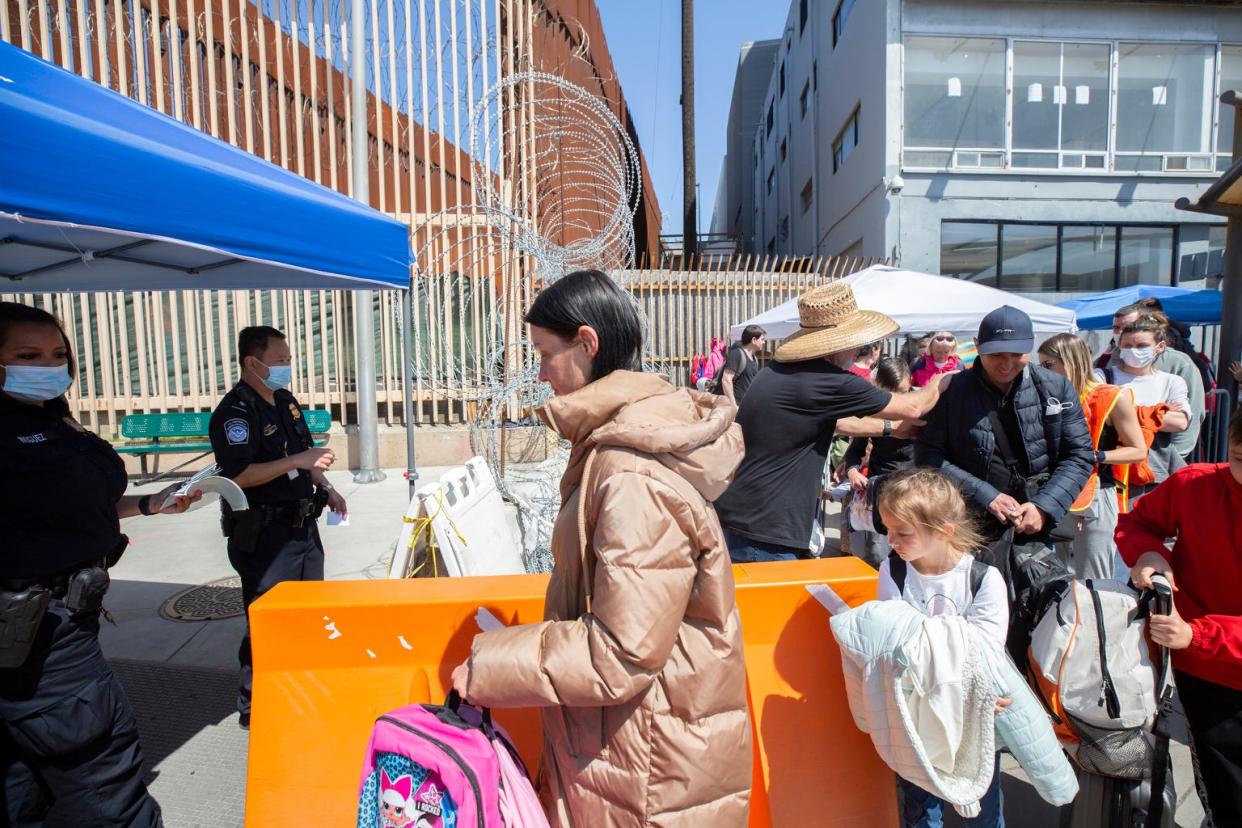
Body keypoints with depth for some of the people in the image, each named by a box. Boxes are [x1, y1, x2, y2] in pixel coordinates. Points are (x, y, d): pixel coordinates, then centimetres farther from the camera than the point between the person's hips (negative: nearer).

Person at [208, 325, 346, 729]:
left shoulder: (286, 402, 12)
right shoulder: (235, 411, -15)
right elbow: (239, 475, -26)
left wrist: (325, 487, 10)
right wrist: (296, 461, -27)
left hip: (302, 526, 9)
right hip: (264, 534, -9)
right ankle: (253, 707, 20)